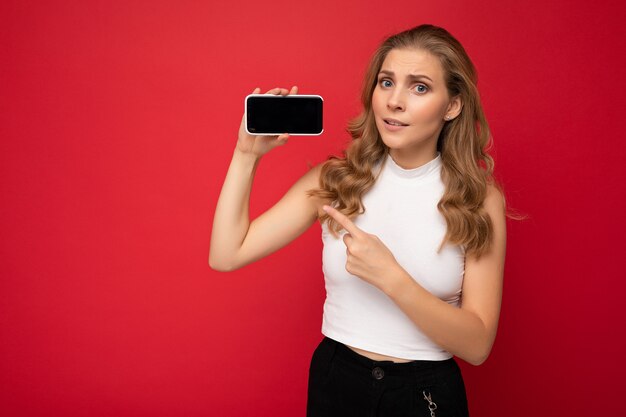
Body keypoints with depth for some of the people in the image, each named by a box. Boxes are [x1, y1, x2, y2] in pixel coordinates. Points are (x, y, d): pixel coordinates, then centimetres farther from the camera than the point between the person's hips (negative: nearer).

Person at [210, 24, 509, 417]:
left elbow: (477, 345, -15)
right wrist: (248, 153, -14)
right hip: (336, 382, 2)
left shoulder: (479, 199, -11)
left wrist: (389, 276, -27)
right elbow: (227, 256, -10)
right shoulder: (334, 180, -7)